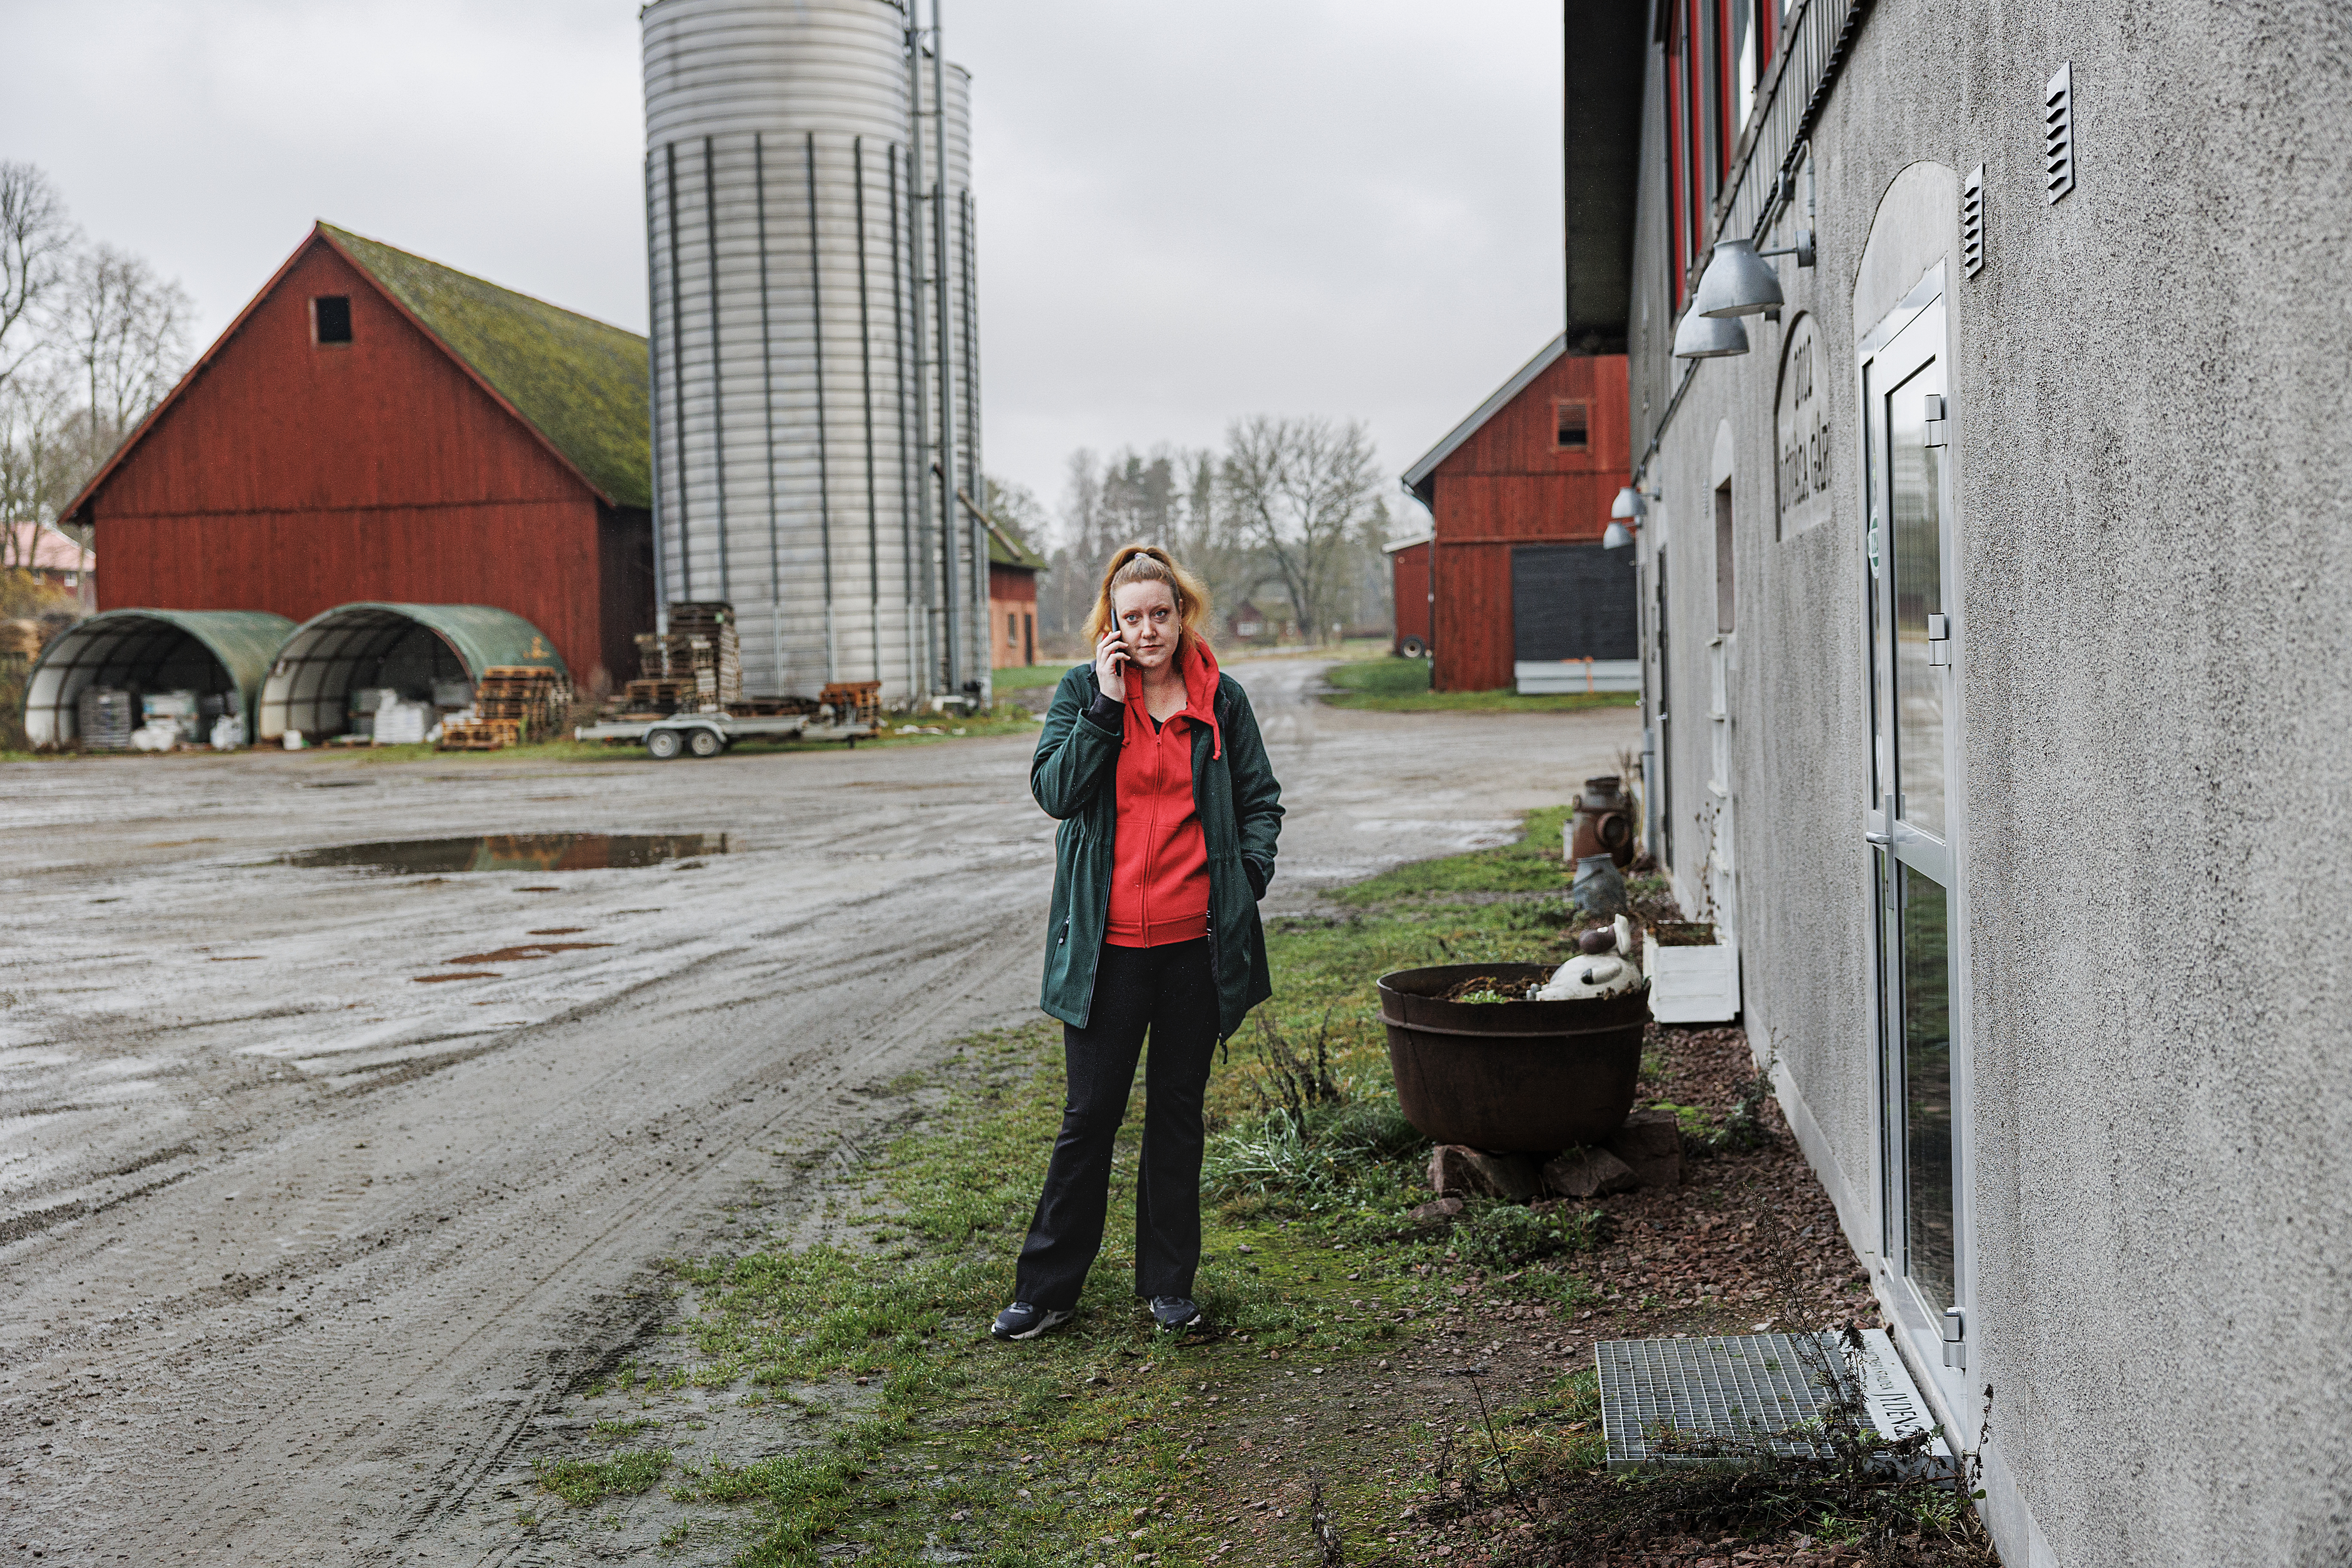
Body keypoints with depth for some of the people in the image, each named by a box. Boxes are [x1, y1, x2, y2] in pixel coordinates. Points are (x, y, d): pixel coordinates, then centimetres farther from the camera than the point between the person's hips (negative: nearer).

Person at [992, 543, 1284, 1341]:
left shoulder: (1222, 699, 4)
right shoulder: (1081, 692, 1)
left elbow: (1260, 798, 13)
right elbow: (1056, 791, -11)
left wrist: (1250, 873, -2)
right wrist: (1106, 704, -15)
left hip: (1196, 942, 2)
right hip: (1107, 945, -2)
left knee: (1179, 1110, 13)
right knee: (1091, 1115, 4)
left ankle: (1169, 1282, 26)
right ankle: (1047, 1287, 17)